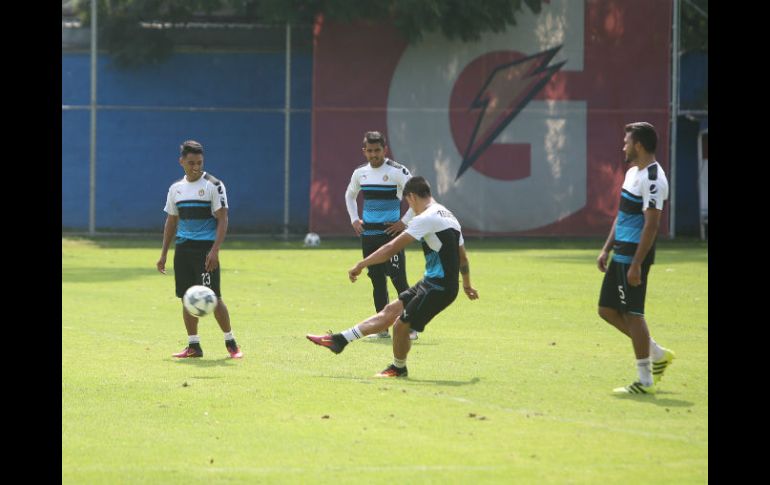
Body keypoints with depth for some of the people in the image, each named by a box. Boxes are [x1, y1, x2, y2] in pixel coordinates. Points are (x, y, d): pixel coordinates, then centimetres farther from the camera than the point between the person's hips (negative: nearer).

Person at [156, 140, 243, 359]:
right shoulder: (176, 189, 12)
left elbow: (223, 220, -8)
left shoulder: (213, 185, -4)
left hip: (205, 248, -5)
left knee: (212, 298, -9)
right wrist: (164, 254, 15)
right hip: (183, 248, 5)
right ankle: (193, 346, 10)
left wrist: (215, 250, -18)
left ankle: (231, 343, 3)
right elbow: (171, 222, 20)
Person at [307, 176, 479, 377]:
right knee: (391, 310, 11)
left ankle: (398, 368, 22)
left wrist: (361, 265, -9)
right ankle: (340, 340, 15)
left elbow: (392, 248, -16)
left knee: (401, 325, -1)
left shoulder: (426, 218, -15)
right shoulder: (449, 216, 15)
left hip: (438, 289, -10)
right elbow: (463, 258, 25)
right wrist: (467, 285, 40)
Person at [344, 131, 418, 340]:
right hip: (368, 234, 6)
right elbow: (350, 195, 29)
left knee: (398, 279, -10)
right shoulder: (360, 173, 9)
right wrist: (354, 219, 16)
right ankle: (382, 328, 12)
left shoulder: (397, 171, -9)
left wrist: (404, 222, -11)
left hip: (391, 233, -6)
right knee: (377, 281, 7)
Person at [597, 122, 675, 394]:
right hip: (621, 254, 10)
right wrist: (606, 250, 20)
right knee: (607, 309, 12)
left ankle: (645, 382, 0)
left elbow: (651, 224, -21)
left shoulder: (652, 179, -17)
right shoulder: (633, 172, 15)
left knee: (632, 313, -7)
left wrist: (636, 264, -24)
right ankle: (657, 354, 22)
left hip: (635, 255, -10)